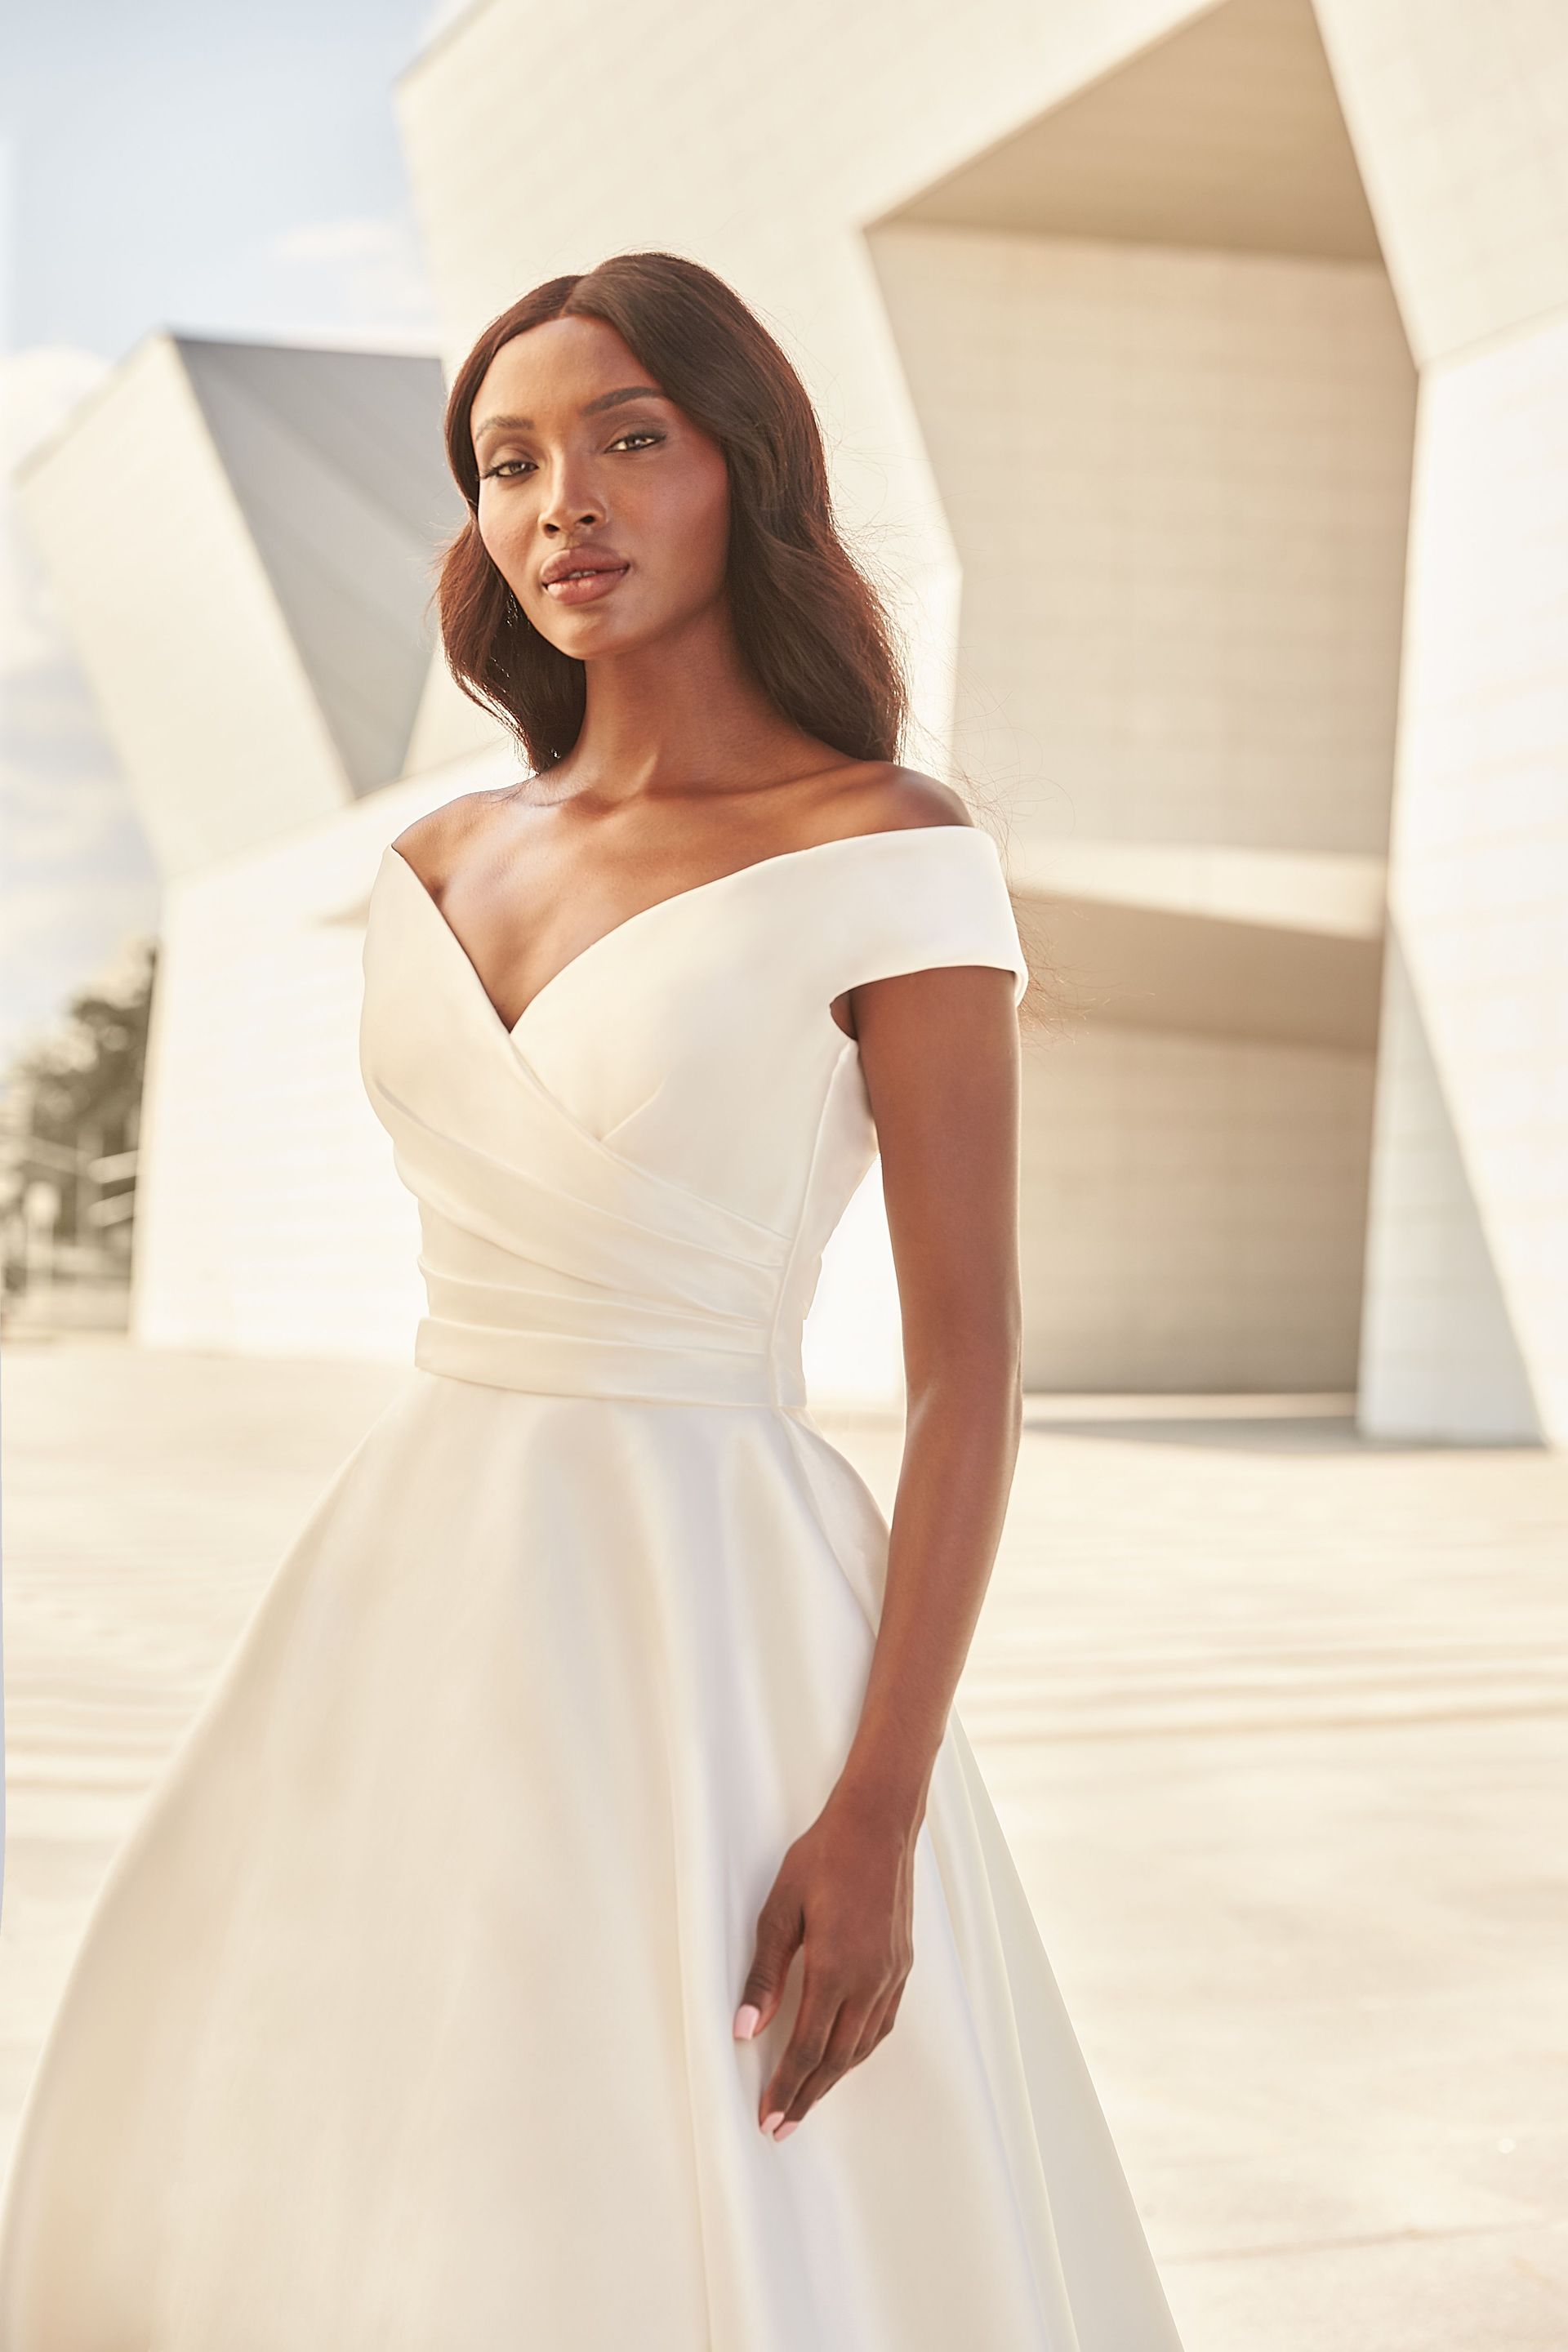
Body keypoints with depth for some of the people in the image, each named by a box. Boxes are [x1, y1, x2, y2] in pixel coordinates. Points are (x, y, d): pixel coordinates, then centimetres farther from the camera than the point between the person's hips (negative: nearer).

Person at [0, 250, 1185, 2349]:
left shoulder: (885, 857, -9)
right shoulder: (444, 866, 9)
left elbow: (969, 1361, -11)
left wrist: (880, 1813, -18)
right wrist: (336, 1686, 15)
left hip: (700, 1619, -6)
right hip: (418, 1614, 6)